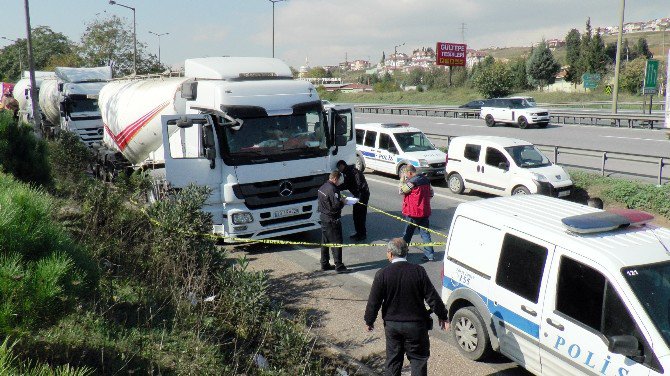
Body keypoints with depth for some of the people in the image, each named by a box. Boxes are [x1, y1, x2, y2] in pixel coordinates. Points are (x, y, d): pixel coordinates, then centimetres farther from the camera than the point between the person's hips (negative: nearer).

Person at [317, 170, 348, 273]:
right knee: (336, 243, -1)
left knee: (325, 242, 16)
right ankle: (338, 266, 3)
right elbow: (337, 205, -26)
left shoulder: (323, 187, 8)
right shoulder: (332, 189, -22)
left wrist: (340, 198, 11)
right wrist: (343, 201, -6)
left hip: (323, 217, 10)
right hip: (332, 220, -9)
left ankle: (324, 264, 24)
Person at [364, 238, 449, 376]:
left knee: (393, 359, 17)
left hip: (392, 325, 1)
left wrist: (369, 321, 9)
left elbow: (374, 301, -6)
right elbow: (432, 297, -7)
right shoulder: (418, 271, -11)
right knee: (418, 359, 13)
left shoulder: (382, 274, -11)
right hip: (416, 325, -1)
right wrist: (443, 316, 6)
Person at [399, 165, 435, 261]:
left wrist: (402, 180, 0)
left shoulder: (412, 182, -17)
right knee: (425, 233, 7)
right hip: (425, 212, 6)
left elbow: (401, 191, -8)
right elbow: (431, 193, 14)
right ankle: (430, 254, 3)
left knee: (407, 233, 11)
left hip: (412, 213, -6)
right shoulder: (426, 180, 7)